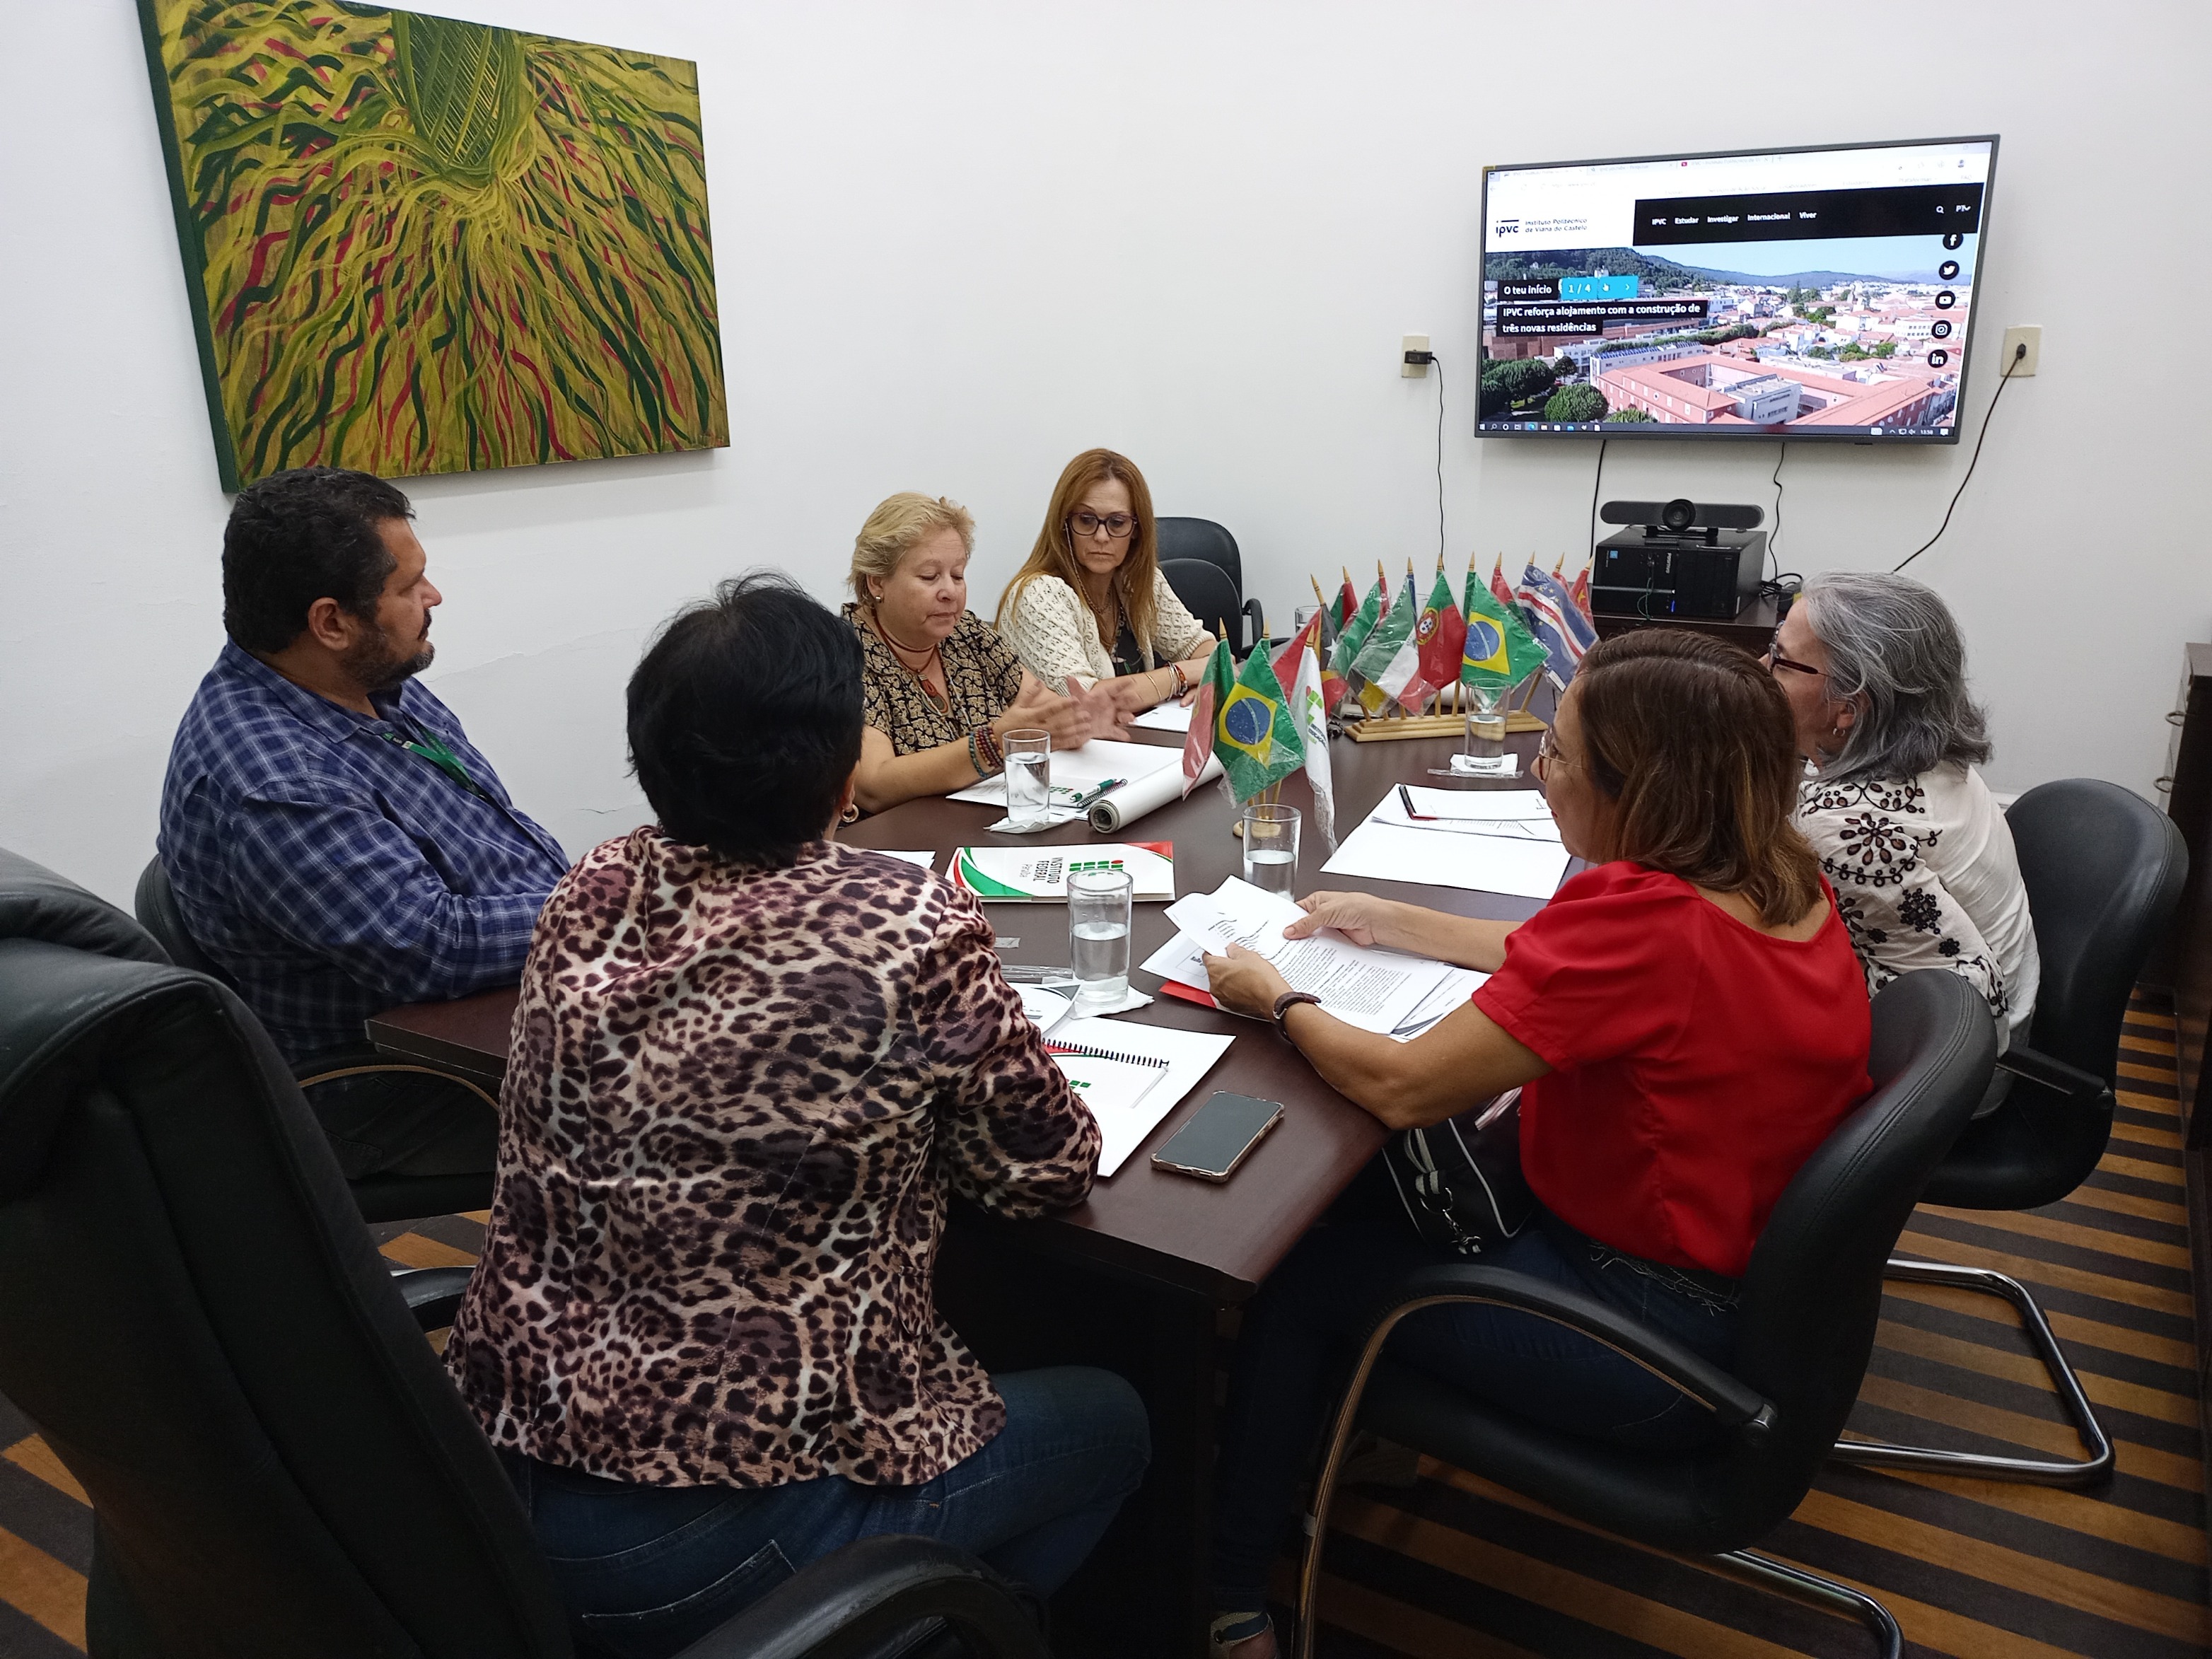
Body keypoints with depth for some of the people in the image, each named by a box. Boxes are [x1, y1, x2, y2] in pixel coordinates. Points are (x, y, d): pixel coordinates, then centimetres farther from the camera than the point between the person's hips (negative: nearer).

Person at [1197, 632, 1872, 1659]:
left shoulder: (1642, 913, -31)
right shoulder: (1781, 878, -4)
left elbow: (1403, 1089, -24)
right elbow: (1571, 963, 12)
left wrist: (1277, 1000, -7)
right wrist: (1386, 923, 12)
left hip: (1656, 1344, -8)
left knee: (1296, 1265, 6)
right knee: (1372, 1191, 17)